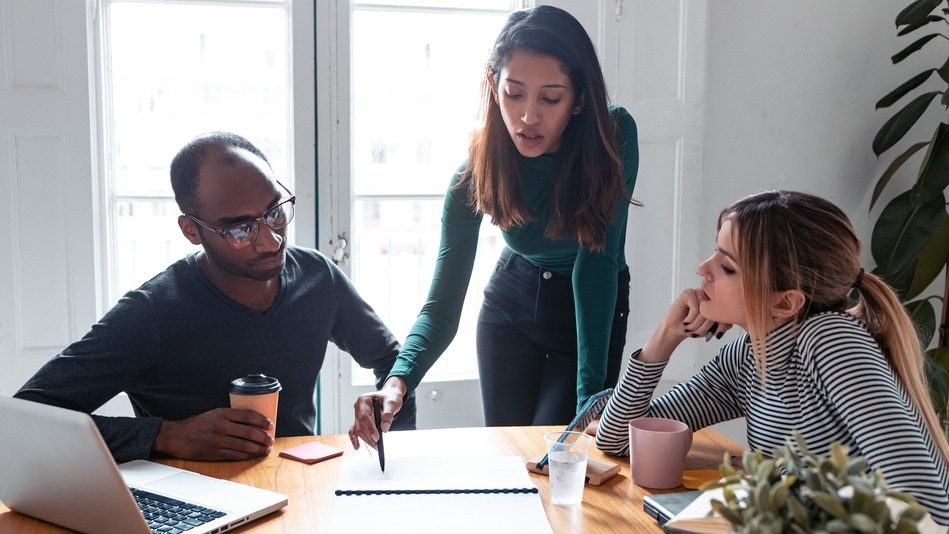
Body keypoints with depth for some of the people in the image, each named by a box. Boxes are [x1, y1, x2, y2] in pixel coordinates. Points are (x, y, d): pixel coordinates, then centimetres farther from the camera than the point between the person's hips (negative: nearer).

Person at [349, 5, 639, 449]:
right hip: (511, 301, 2)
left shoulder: (614, 136, -29)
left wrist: (591, 394, -35)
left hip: (594, 311, -1)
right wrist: (398, 381, -46)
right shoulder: (478, 170, -24)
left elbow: (597, 260, -30)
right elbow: (443, 305, -27)